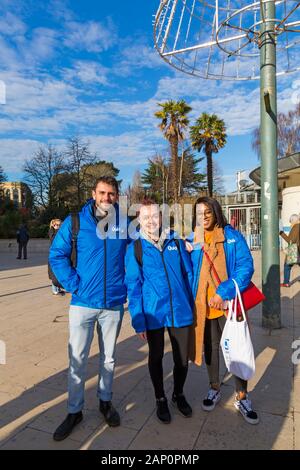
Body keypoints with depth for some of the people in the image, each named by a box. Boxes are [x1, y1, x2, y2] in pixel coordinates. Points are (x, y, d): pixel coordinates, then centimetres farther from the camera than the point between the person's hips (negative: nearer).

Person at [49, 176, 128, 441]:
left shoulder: (126, 224, -1)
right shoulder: (76, 221, -6)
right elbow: (57, 255, -3)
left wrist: (126, 285, 2)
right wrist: (74, 285, -10)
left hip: (114, 303, 2)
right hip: (83, 302, -1)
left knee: (109, 357, 17)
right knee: (77, 359, 7)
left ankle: (105, 401, 38)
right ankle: (74, 411, 29)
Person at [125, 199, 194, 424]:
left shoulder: (176, 241, 2)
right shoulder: (135, 248, -5)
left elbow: (189, 274, 7)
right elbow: (133, 286, -5)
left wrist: (193, 306, 6)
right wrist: (138, 320, -7)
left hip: (180, 311, 2)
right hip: (153, 313, -2)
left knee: (182, 358, 15)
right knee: (156, 357, 16)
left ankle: (178, 395, 44)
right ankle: (161, 399, 42)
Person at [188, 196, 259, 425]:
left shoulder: (233, 236, -5)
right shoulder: (192, 241, 2)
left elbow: (246, 266, -11)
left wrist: (224, 292, -18)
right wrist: (190, 300, -8)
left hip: (230, 302, -2)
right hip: (203, 304, 2)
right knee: (210, 347, 16)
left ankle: (242, 397, 27)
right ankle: (215, 389, 38)